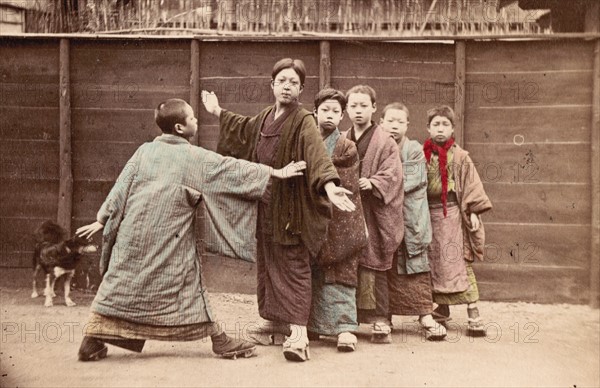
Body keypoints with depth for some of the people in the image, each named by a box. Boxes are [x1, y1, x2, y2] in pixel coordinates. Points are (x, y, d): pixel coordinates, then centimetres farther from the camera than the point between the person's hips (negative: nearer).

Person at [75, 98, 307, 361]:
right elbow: (232, 170, 0)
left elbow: (120, 188, 7)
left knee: (120, 283, 8)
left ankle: (92, 342, 6)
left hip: (134, 233, 3)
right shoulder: (194, 157, -2)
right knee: (188, 284, 7)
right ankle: (219, 340, 14)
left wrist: (103, 219, 13)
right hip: (170, 240, -3)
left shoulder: (145, 151, 7)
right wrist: (276, 172, 6)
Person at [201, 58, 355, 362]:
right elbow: (246, 129, 33)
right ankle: (274, 321, 27)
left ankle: (298, 334, -10)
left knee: (293, 267, -8)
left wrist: (329, 185, -46)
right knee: (266, 265, 14)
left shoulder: (303, 122, -12)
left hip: (290, 209, -7)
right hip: (265, 208, 7)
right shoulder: (265, 118, 10)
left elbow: (317, 155, -28)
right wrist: (218, 113, 42)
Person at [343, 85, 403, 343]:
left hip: (375, 215, -4)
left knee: (376, 267, -3)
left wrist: (373, 183, -24)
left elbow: (392, 174, -9)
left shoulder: (385, 143, -1)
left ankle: (380, 321, 3)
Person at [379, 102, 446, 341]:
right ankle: (385, 315, 15)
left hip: (410, 218, -2)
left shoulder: (414, 150, -1)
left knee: (416, 267, -4)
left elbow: (409, 181, -12)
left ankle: (425, 315, -1)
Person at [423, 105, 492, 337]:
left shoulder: (460, 157, 0)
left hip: (453, 214, -4)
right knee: (435, 264, 11)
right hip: (429, 215, 4)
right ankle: (442, 309, 25)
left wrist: (473, 212, -9)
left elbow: (471, 185, -2)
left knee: (459, 263, -9)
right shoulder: (422, 156, 7)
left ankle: (473, 315, -7)